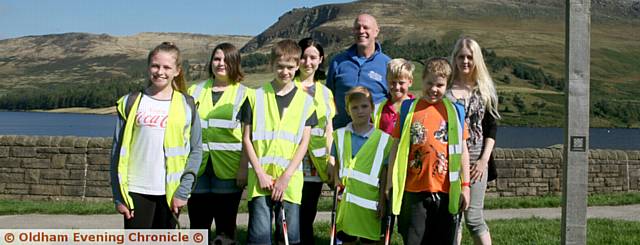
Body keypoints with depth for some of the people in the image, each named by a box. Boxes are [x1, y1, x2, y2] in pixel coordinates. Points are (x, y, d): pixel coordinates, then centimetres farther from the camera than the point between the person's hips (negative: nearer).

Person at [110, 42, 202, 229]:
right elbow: (118, 151, 4)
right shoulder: (131, 102, 4)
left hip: (170, 193, 1)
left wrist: (183, 191, -5)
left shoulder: (186, 105, 4)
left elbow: (196, 150, 5)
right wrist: (118, 195, -1)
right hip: (136, 191, 0)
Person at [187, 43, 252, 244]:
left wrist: (244, 167, -12)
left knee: (226, 225, 4)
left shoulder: (244, 94, 5)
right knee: (198, 225, 7)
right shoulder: (195, 91, 14)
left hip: (229, 171, -3)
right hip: (198, 169, 3)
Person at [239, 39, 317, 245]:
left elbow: (304, 142, 2)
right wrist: (260, 173, -6)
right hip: (260, 177, -1)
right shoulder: (257, 97, 5)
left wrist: (286, 176, -8)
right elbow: (246, 139, 4)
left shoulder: (305, 100, 7)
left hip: (291, 180, 1)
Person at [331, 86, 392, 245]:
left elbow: (384, 174, 1)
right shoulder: (340, 135, 5)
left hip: (370, 201, -2)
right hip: (345, 199, 2)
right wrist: (336, 179, -6)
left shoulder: (383, 139, -1)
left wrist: (382, 201, -1)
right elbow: (335, 163, 12)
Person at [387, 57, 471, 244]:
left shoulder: (454, 111, 4)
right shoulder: (408, 109, 3)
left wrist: (465, 186, 4)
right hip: (413, 190, -1)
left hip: (445, 191, 1)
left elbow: (462, 151, 8)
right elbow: (396, 148, 5)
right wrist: (390, 184, 2)